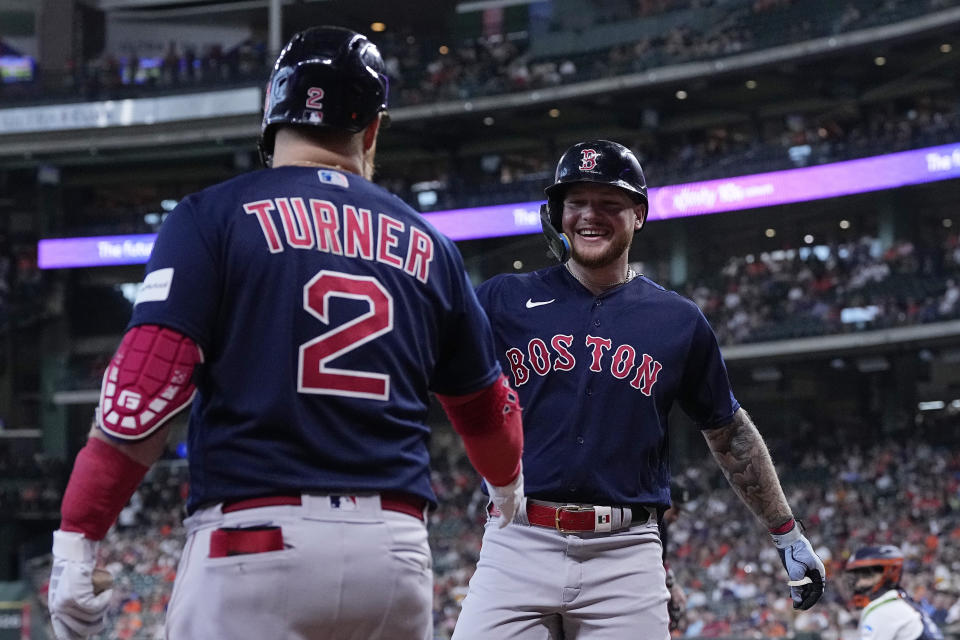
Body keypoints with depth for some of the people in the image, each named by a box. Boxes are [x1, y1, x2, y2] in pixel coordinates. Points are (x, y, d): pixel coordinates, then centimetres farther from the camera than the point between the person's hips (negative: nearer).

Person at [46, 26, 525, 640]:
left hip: (254, 543, -4)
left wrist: (77, 538, -7)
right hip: (395, 550, 4)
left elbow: (145, 385, -10)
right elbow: (486, 406, 26)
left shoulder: (213, 215, 2)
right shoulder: (426, 243, 15)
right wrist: (509, 485, 48)